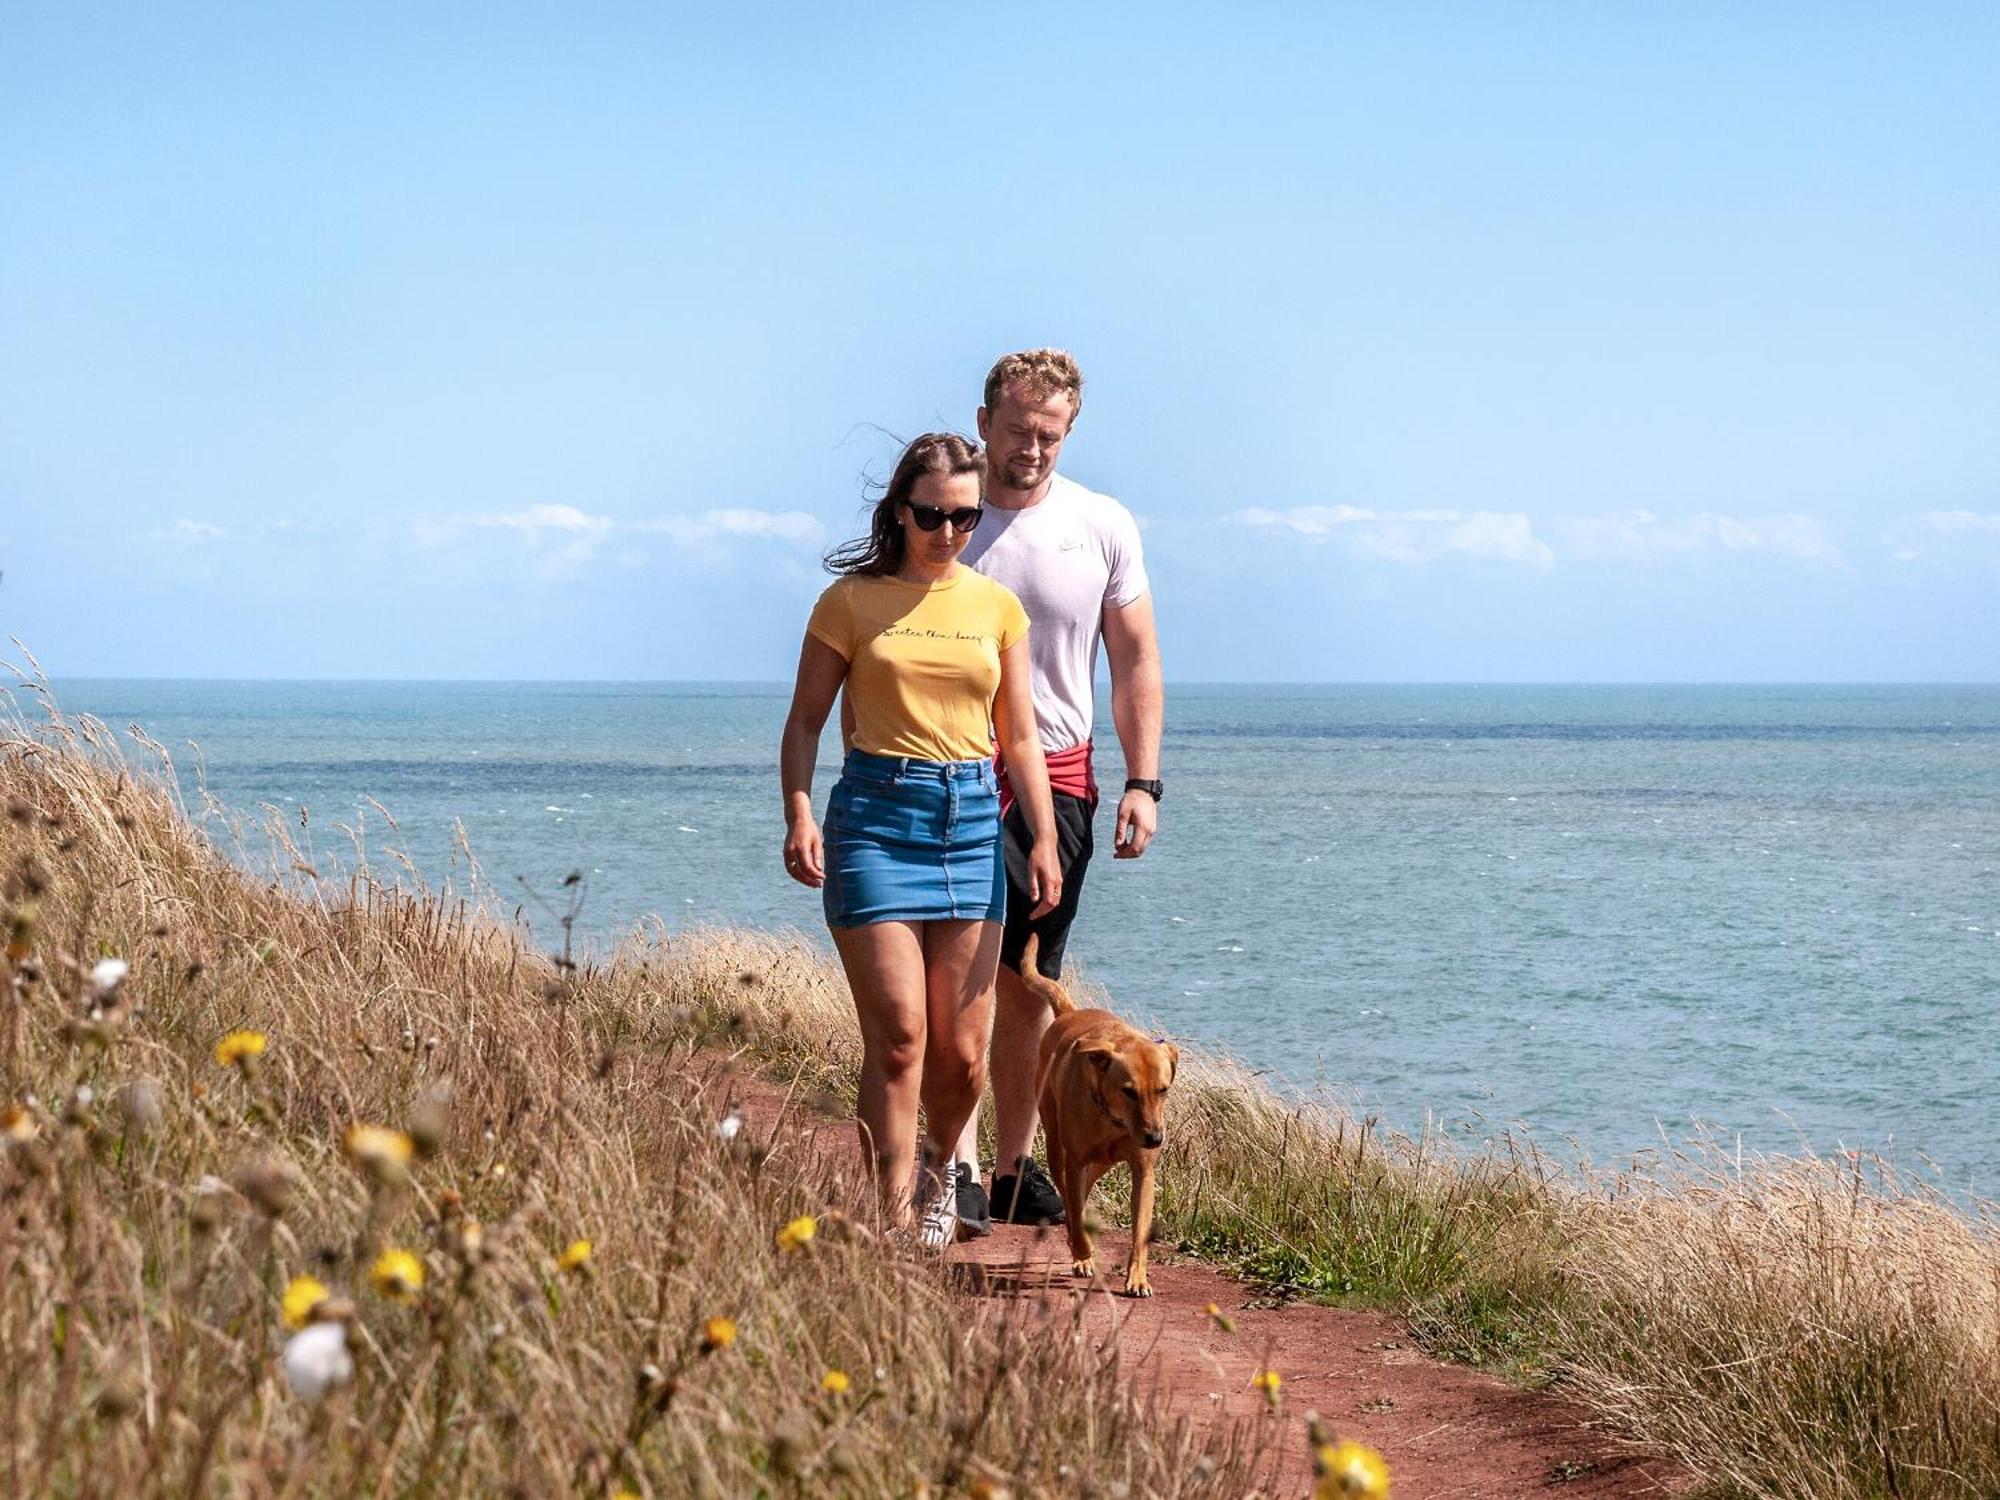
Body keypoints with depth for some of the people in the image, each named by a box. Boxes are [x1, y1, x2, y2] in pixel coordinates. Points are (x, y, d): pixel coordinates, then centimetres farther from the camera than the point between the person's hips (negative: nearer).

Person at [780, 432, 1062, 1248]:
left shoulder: (997, 608, 11)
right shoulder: (851, 601, 2)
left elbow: (1020, 738, 13)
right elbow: (805, 721, 4)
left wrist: (1044, 839, 3)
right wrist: (800, 815, -11)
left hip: (972, 816, 3)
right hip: (875, 812, -3)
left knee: (961, 1055, 3)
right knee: (897, 1035, -13)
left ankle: (938, 1166, 34)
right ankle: (893, 1219, -6)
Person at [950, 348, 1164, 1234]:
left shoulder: (1103, 527, 4)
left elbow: (1134, 658, 9)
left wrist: (1142, 780, 0)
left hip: (1059, 777, 3)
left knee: (1027, 981, 8)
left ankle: (1014, 1165, 16)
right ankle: (956, 1166, -11)